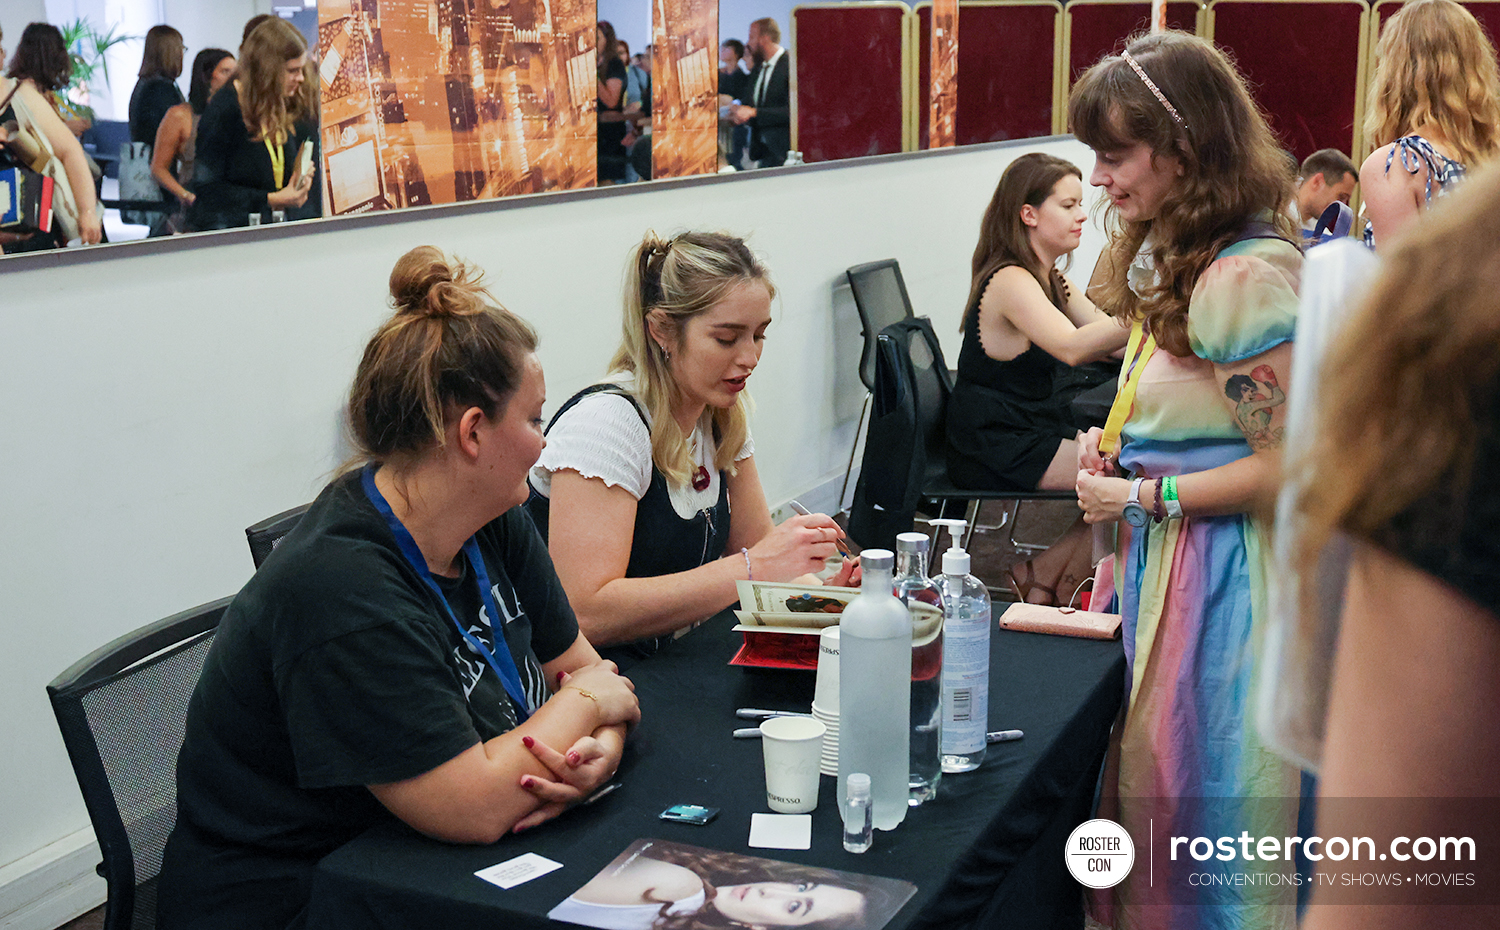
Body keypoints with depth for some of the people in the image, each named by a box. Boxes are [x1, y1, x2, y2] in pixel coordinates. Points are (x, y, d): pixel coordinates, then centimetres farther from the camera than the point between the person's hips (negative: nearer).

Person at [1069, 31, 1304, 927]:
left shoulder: (1247, 275, -20)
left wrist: (1141, 497, -13)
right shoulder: (1179, 256, 11)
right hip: (1170, 559, 9)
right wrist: (1120, 447, 6)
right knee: (1160, 785, 17)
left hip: (1221, 577, -9)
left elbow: (1286, 466, -20)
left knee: (1199, 809, 2)